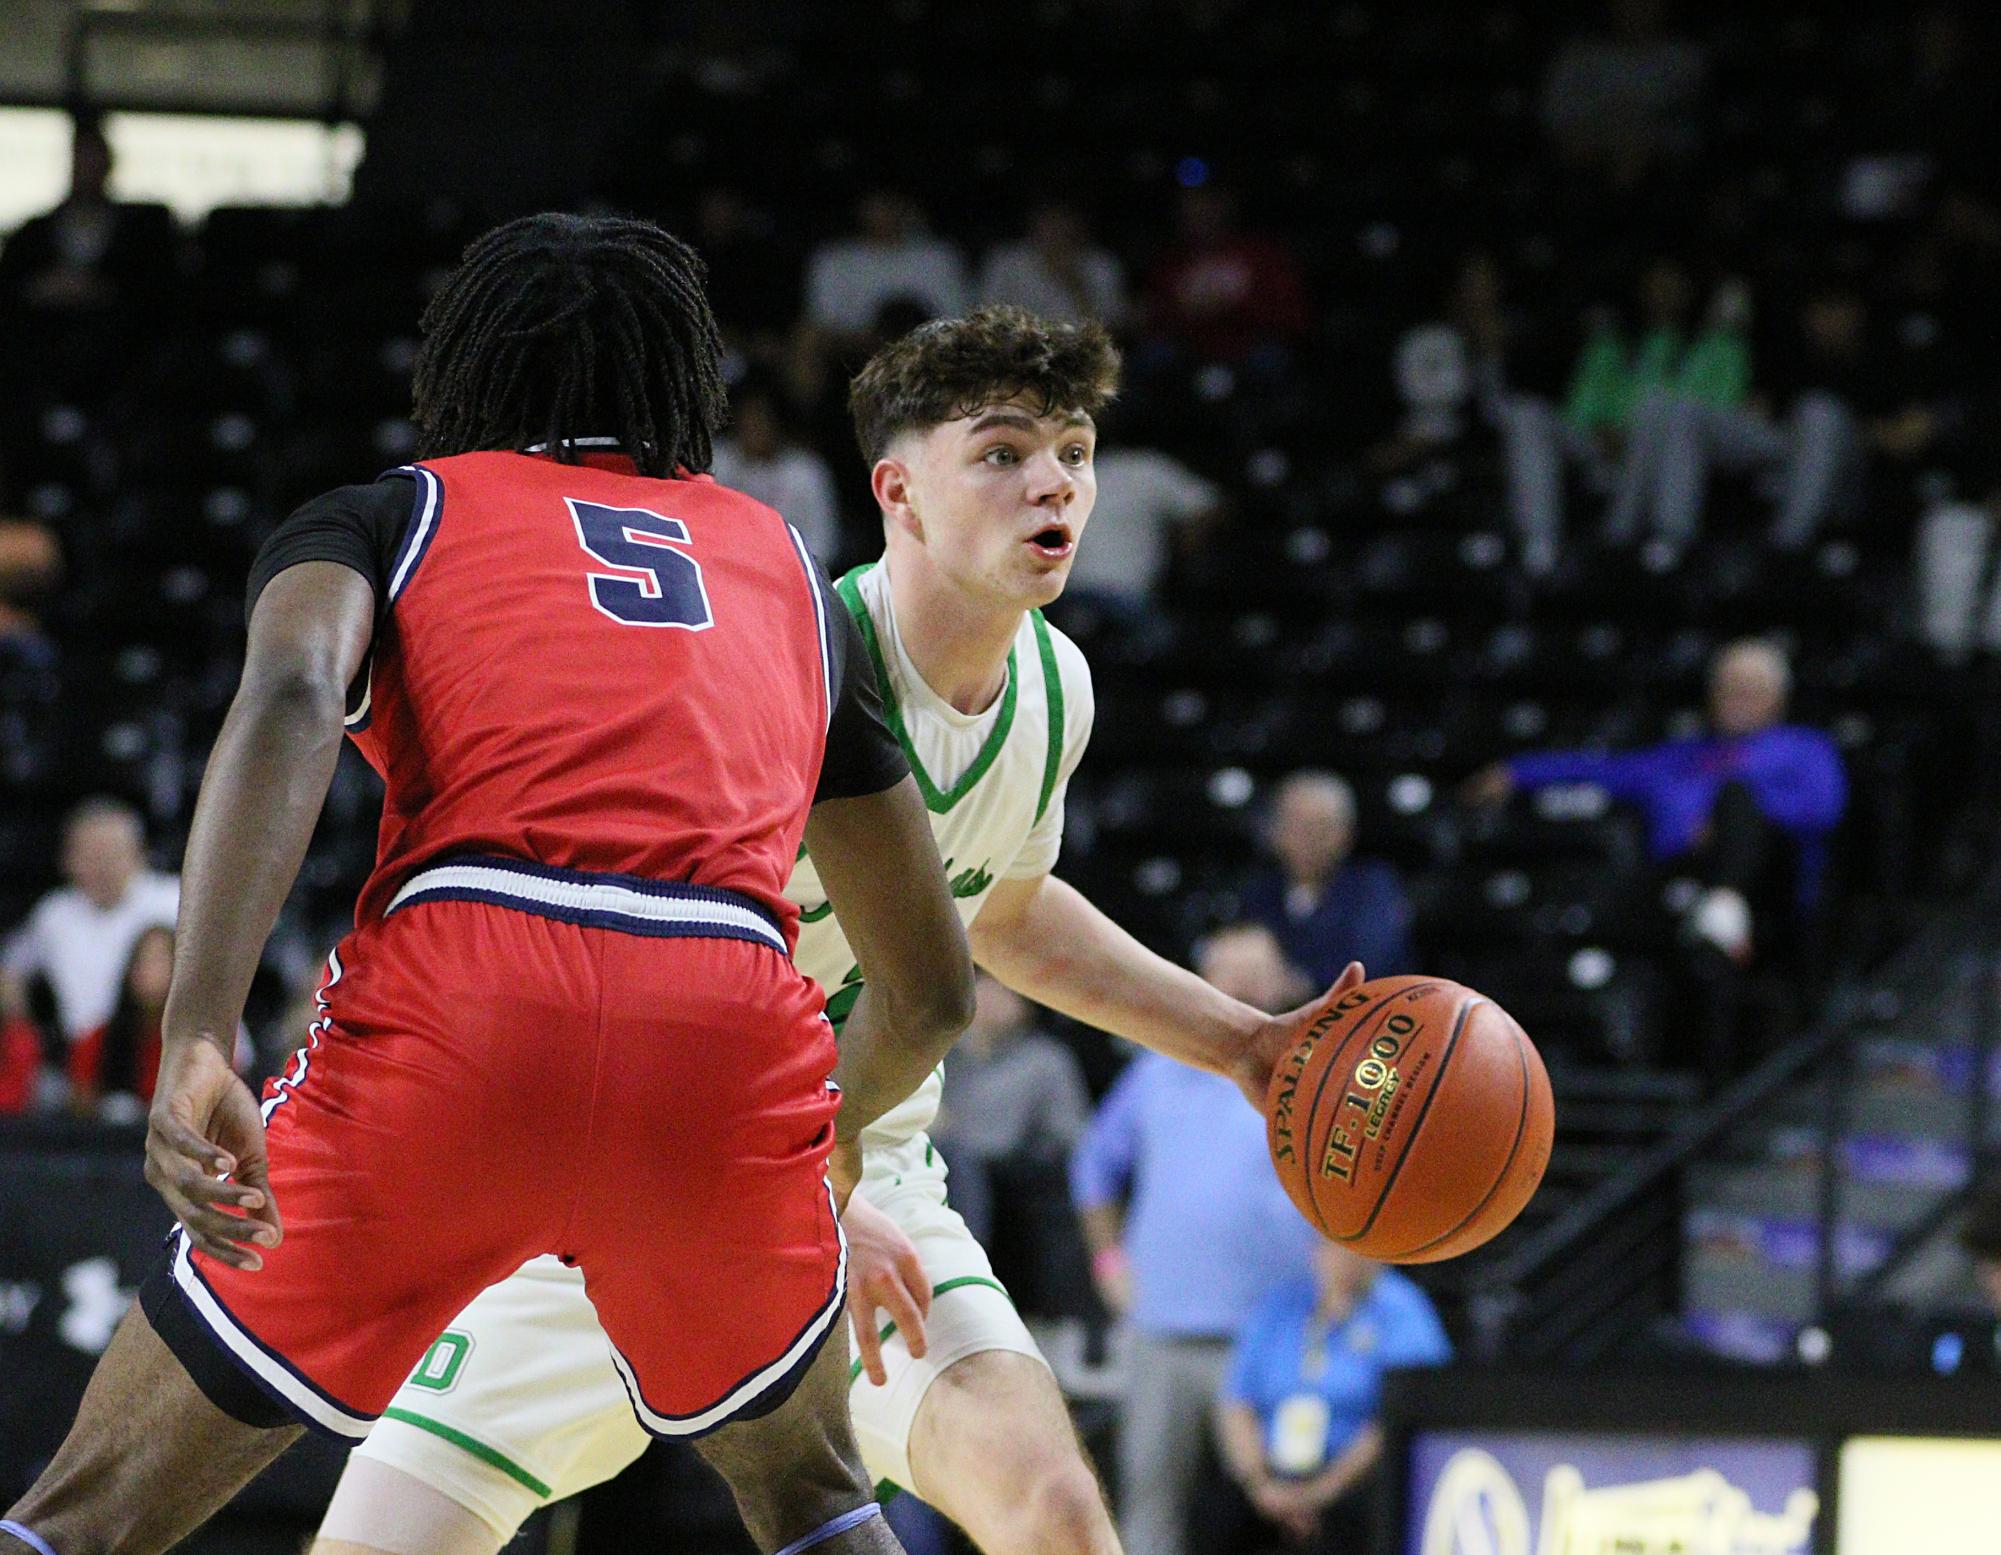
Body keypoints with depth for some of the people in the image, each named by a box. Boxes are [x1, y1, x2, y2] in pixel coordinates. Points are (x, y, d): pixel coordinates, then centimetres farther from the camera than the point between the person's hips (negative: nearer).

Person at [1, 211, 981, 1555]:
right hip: (734, 1031, 2)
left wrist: (196, 1043, -16)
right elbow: (932, 989, 34)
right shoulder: (787, 566, 31)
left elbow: (289, 699, -4)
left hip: (457, 1005, -2)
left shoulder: (384, 514, 22)